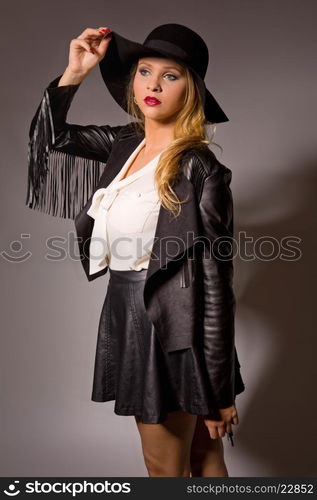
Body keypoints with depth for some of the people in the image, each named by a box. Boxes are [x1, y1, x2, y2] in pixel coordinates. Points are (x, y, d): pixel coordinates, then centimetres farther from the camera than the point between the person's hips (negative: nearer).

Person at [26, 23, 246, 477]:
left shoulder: (199, 168, -16)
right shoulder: (125, 143, 5)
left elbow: (215, 281, -16)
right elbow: (50, 136, 18)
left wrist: (220, 389, -13)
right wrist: (74, 72, 3)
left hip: (170, 328, -6)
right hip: (129, 315, 6)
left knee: (166, 469, 13)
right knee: (202, 458, 22)